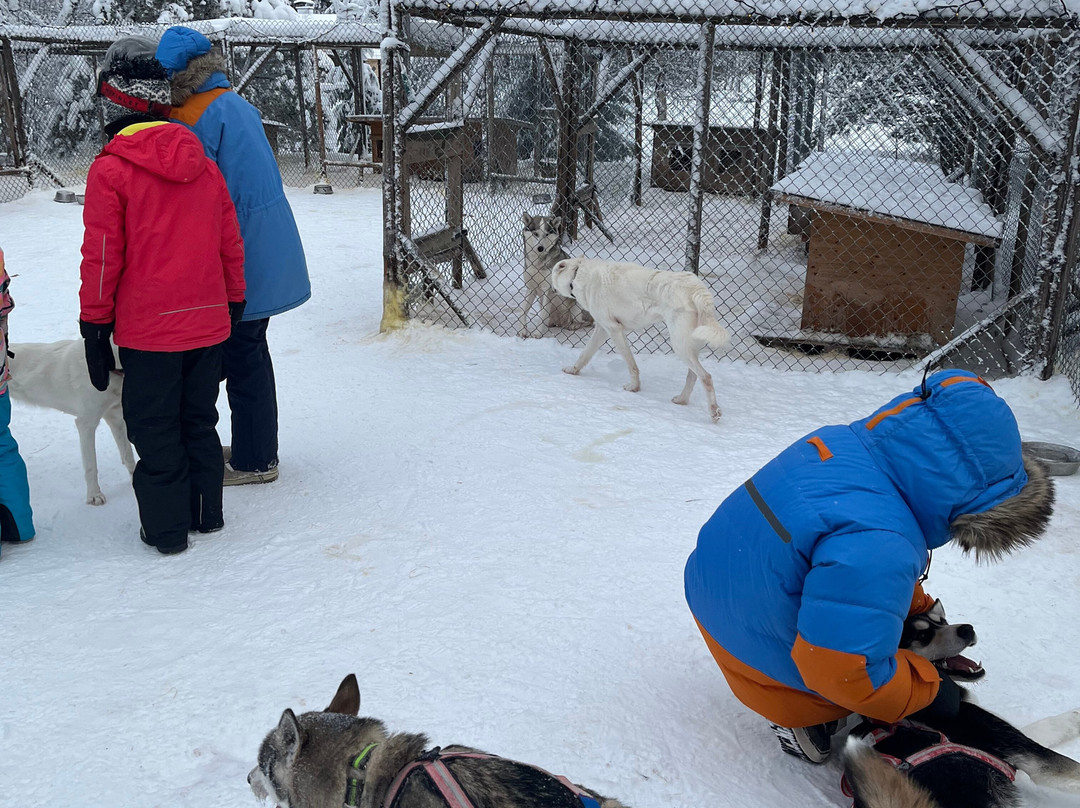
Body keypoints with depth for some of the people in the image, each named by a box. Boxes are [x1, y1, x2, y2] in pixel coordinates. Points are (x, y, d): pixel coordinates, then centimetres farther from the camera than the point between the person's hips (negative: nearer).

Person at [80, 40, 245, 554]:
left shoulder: (110, 170, -10)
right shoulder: (205, 166, 5)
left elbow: (102, 256, -10)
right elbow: (231, 244, 9)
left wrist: (94, 323, -1)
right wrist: (233, 304, 20)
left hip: (148, 330, -5)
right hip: (209, 324, 5)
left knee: (154, 433, 7)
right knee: (199, 423, 18)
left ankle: (167, 530, 15)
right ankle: (207, 514, 27)